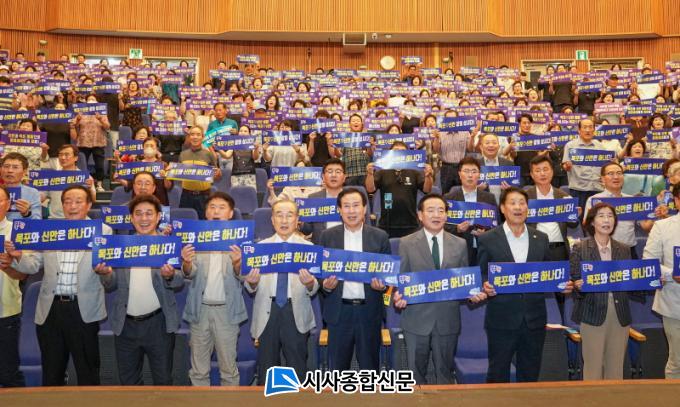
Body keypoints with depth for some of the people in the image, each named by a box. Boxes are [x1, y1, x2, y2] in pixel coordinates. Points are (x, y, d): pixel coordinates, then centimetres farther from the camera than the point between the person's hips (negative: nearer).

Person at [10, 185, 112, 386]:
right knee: (51, 372, 15)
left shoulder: (102, 230, 1)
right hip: (51, 308, 3)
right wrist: (19, 256, -12)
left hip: (83, 309, -3)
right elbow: (33, 265, 8)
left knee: (87, 371, 8)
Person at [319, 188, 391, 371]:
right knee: (337, 367, 9)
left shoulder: (380, 236, 2)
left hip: (369, 311, 0)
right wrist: (325, 285, -15)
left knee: (370, 366, 11)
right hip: (339, 311, 0)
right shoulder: (328, 236, 3)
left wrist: (382, 285, -14)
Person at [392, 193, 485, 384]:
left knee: (445, 371, 15)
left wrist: (473, 294, -11)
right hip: (416, 319, -1)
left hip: (448, 320, 2)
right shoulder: (407, 243, -2)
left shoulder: (459, 244, 4)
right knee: (416, 371, 12)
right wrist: (398, 297, -19)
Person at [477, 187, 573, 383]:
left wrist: (563, 285, -6)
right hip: (501, 320, -3)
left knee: (530, 375, 13)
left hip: (534, 320, 3)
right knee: (498, 374, 7)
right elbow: (481, 275, 0)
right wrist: (485, 286, -20)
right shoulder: (488, 239, -1)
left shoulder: (541, 239, 9)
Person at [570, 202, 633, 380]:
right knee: (593, 366, 0)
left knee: (616, 367, 9)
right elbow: (573, 280, -4)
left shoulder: (623, 249, 10)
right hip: (593, 314, -4)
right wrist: (578, 285, -25)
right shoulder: (580, 248, -2)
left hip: (620, 315, 4)